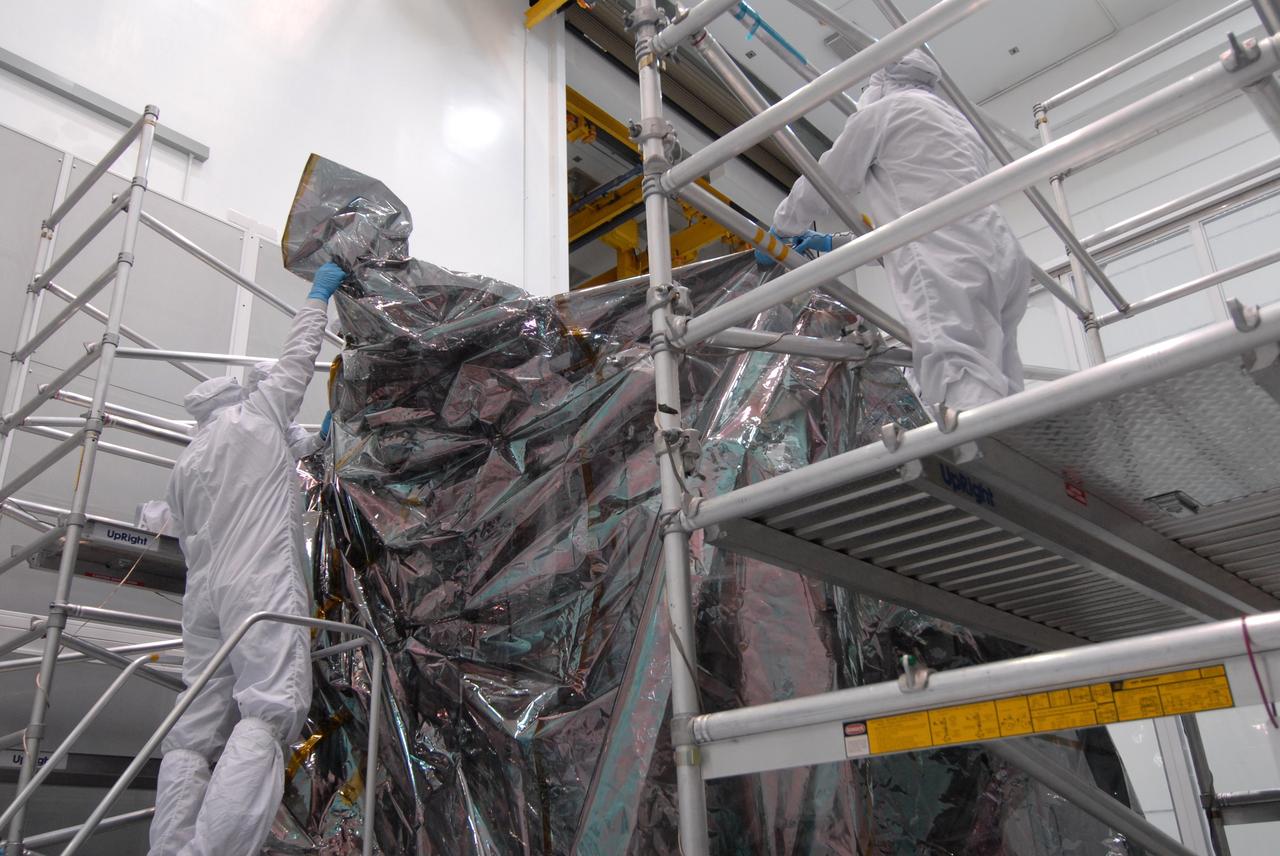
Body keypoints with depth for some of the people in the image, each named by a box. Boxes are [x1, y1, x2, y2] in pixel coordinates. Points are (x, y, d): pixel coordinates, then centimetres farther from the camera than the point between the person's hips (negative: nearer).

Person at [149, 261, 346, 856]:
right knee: (269, 712, -18)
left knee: (194, 733, 4)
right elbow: (299, 356, 19)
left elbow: (190, 543, 23)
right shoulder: (257, 415, 11)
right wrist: (320, 293, 30)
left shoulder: (184, 467, 23)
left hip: (204, 595, 7)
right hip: (264, 587, -7)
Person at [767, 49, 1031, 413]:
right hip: (1002, 258, 8)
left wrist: (783, 225, 39)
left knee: (963, 396, -26)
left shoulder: (883, 110, 14)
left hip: (947, 261, -8)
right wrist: (833, 243, 48)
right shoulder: (959, 124, 39)